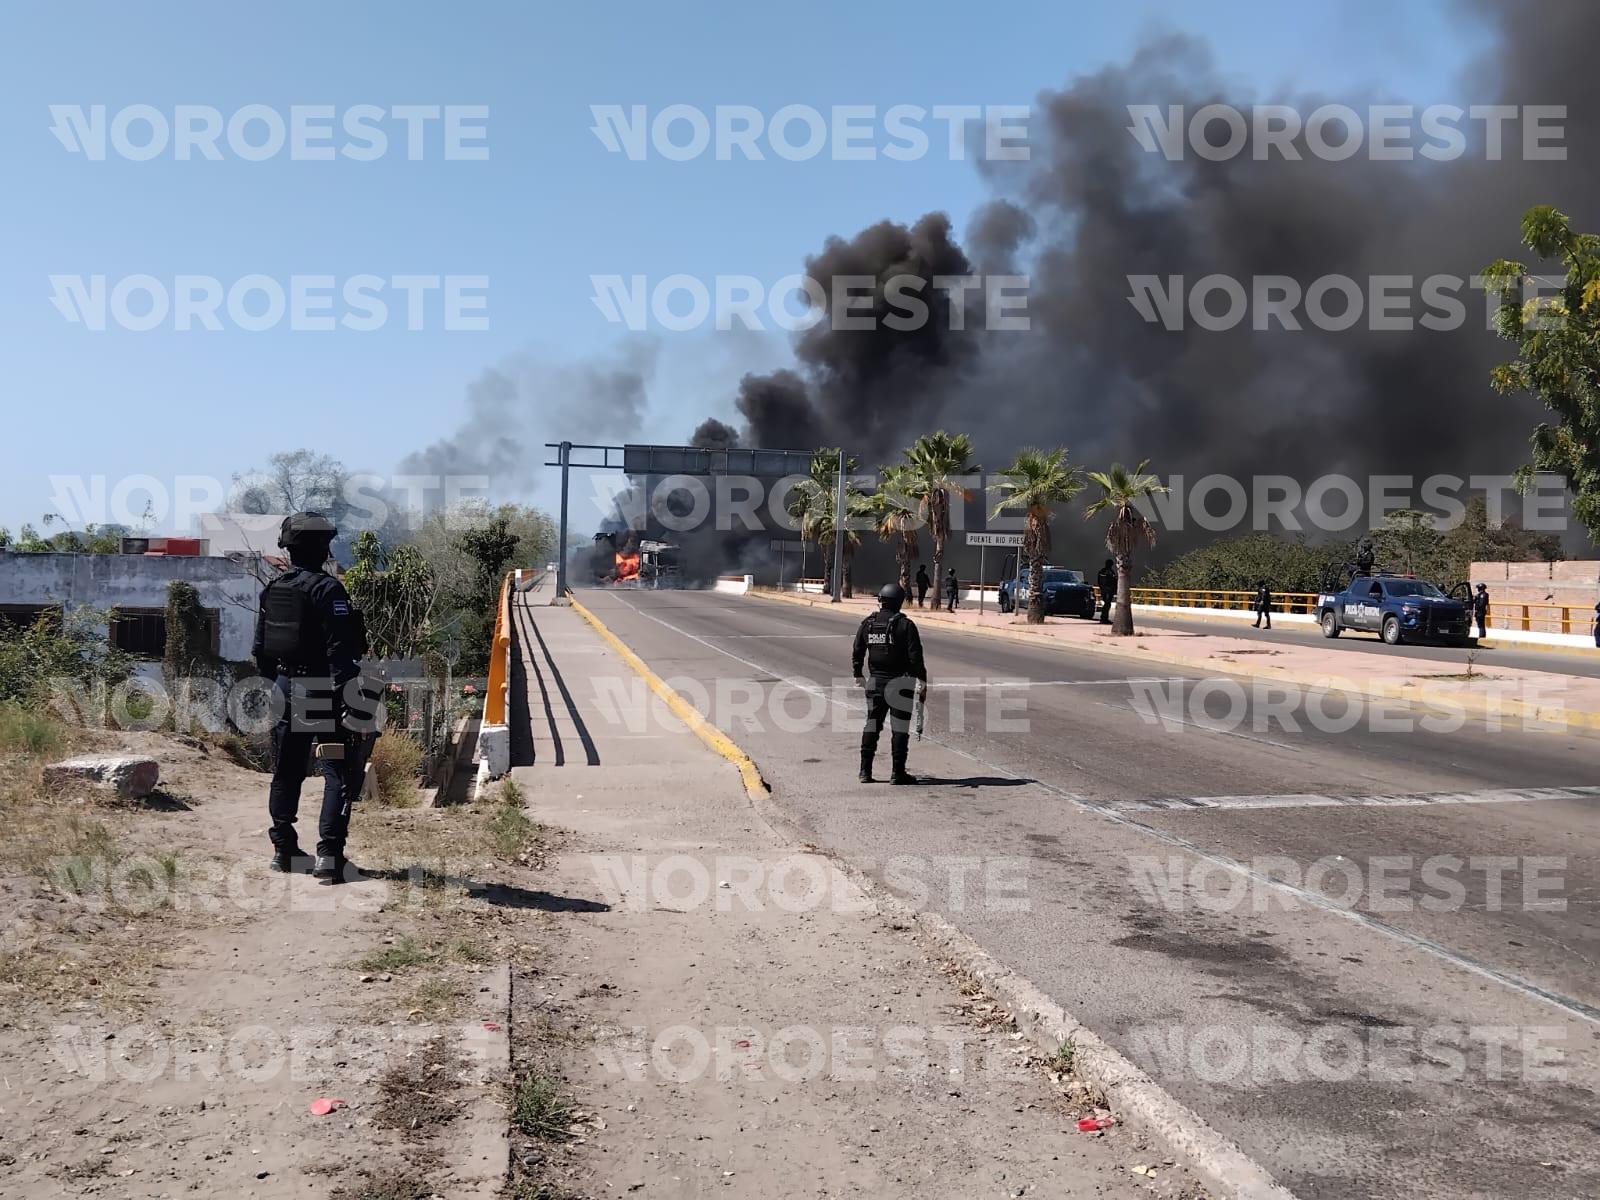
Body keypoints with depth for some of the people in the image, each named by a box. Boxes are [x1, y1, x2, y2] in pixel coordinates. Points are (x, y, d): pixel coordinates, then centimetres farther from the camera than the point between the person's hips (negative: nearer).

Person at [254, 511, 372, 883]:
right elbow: (341, 649, -22)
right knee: (341, 773, -2)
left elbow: (260, 649, 15)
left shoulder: (272, 590, 9)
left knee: (287, 771, 17)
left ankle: (284, 850, 27)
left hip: (286, 689, 8)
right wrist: (352, 696, -22)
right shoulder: (326, 589, -15)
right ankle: (329, 855, -8)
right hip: (323, 693, -7)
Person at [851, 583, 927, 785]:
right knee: (900, 728, 2)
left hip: (875, 682, 4)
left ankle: (865, 771, 13)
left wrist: (857, 674, 20)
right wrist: (921, 678, -5)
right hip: (900, 683, -4)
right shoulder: (905, 624, -10)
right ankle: (897, 772, 3)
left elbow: (857, 652, 8)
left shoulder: (868, 623, 4)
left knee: (871, 726, 12)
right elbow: (915, 655, -13)